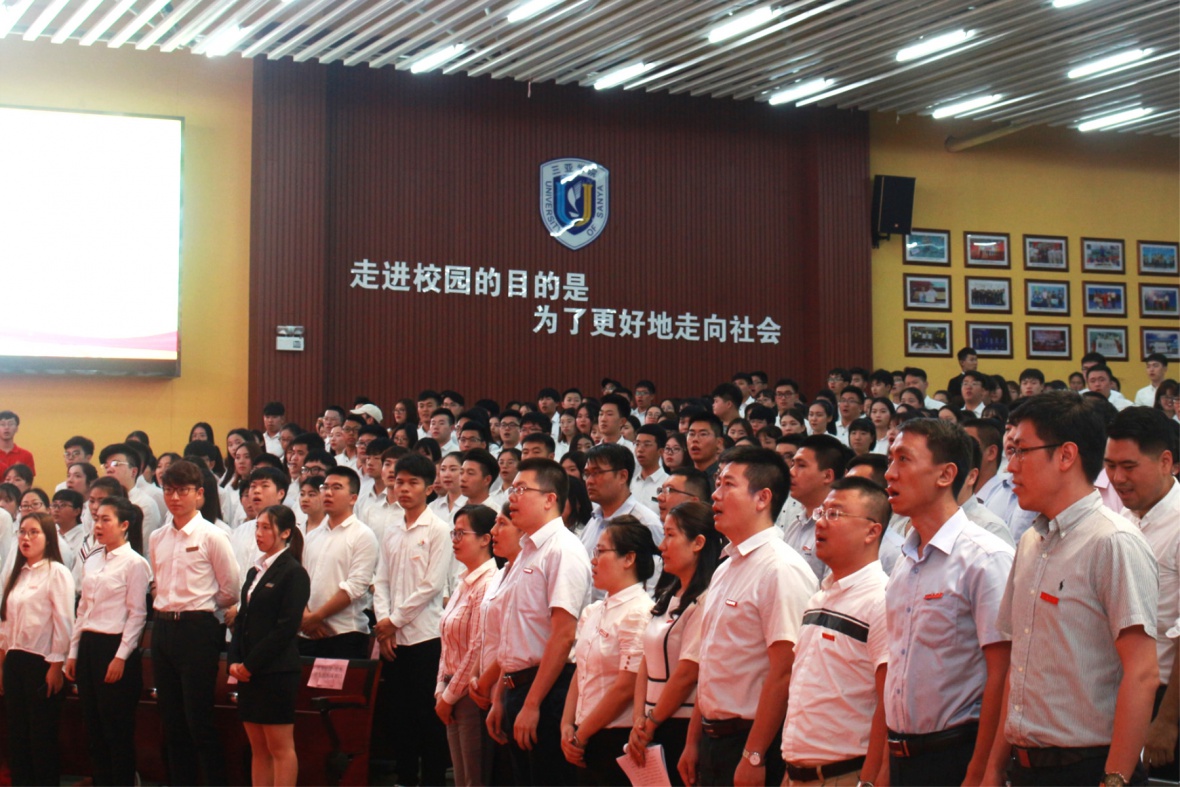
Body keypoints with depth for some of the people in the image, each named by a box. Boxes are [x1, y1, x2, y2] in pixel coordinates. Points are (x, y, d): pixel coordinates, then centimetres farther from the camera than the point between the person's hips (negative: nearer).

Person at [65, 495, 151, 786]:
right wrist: (73, 652, 13)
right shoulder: (93, 561, 13)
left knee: (117, 729, -2)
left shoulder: (134, 563, -7)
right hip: (88, 645, 7)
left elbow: (137, 614, -10)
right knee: (93, 726, 9)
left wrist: (121, 657, -15)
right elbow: (83, 609, 16)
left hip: (114, 647, -7)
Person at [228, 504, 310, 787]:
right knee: (257, 748, 10)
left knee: (281, 747, -3)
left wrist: (251, 664, -14)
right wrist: (234, 660, 2)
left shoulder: (294, 573, -9)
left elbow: (286, 627, -15)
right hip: (249, 671, 8)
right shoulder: (255, 571, 15)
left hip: (277, 671, -8)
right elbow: (241, 620, 16)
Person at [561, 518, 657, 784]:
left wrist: (580, 735, -9)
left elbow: (626, 688, -16)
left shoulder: (639, 613, -13)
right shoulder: (592, 612, 13)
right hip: (586, 742, 7)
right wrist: (568, 726, 0)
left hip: (619, 742, -7)